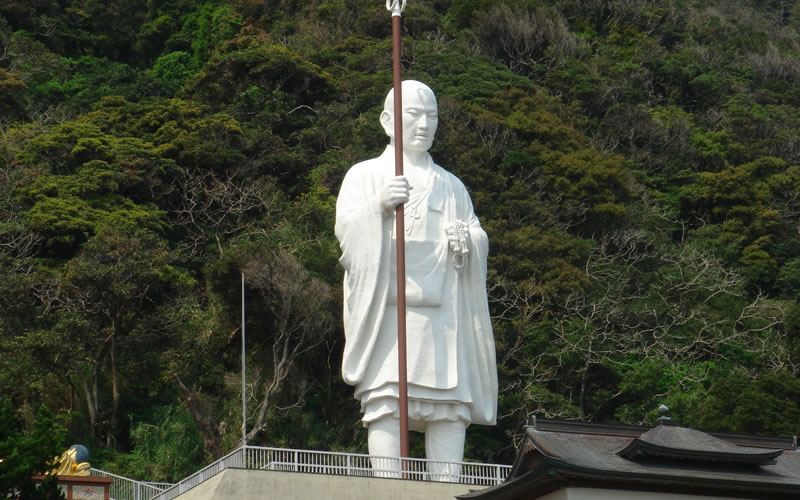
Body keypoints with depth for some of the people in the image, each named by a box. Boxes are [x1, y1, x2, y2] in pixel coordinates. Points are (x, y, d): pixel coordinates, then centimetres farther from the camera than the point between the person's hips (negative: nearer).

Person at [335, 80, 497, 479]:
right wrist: (379, 208, -23)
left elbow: (478, 238, 18)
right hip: (385, 310, -3)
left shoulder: (451, 187, 25)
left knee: (452, 408, -8)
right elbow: (347, 230, -2)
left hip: (443, 316, 3)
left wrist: (467, 241, -7)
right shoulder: (365, 176, 14)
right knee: (385, 402, -15)